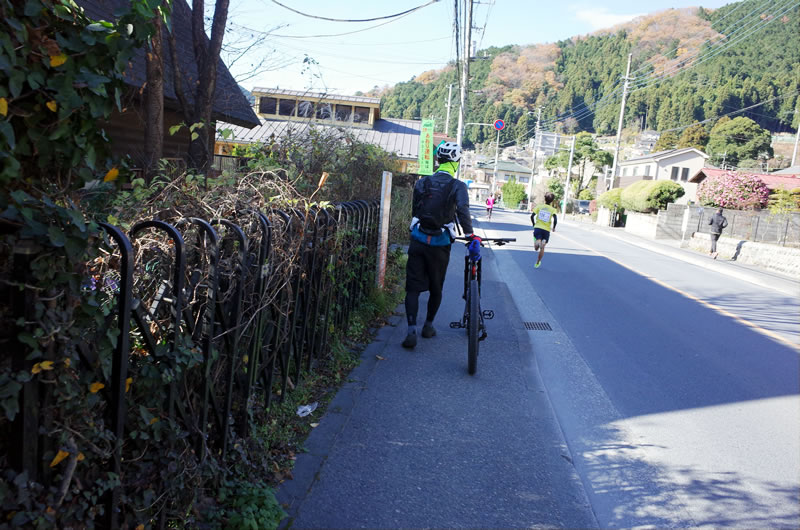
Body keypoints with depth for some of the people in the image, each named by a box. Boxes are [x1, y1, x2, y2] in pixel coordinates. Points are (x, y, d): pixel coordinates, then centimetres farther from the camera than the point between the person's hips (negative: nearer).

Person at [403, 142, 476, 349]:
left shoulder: (421, 182, 6)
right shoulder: (458, 186, -5)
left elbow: (414, 209, 10)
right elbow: (463, 210, -21)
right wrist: (470, 234, -22)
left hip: (418, 240, 2)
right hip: (440, 244, -2)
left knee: (413, 287, 2)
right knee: (436, 288, 16)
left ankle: (411, 331, -10)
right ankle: (428, 326, 29)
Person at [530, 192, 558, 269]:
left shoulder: (539, 207, 5)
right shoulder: (552, 209, 2)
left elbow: (532, 216, -3)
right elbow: (555, 219, -14)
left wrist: (534, 225, 10)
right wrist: (553, 228, 1)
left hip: (537, 228, 0)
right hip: (546, 230, 0)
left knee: (536, 248, -7)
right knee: (542, 248, 16)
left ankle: (537, 242, -41)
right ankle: (538, 263, 21)